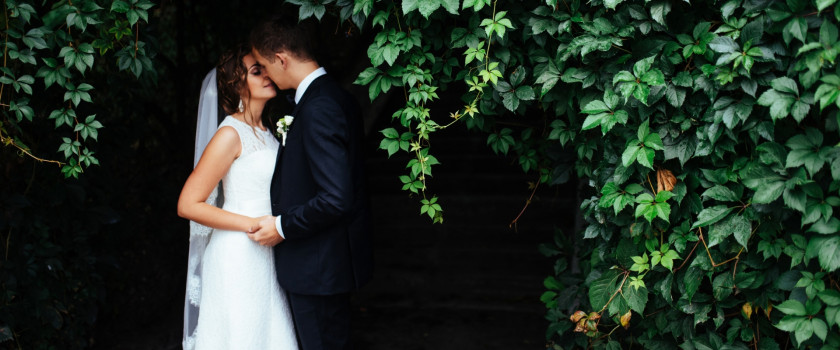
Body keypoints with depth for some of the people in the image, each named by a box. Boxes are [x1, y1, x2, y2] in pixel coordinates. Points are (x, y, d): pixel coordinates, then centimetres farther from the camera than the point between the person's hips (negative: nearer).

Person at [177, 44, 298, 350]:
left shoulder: (264, 132, 12)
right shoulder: (231, 134, -13)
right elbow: (188, 205, -17)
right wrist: (252, 225, -17)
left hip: (265, 255, 8)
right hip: (238, 258, -8)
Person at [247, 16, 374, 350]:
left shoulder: (318, 109, -25)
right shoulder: (335, 96, 7)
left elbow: (336, 199, -29)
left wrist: (282, 226, -18)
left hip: (317, 268, -10)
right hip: (332, 260, 10)